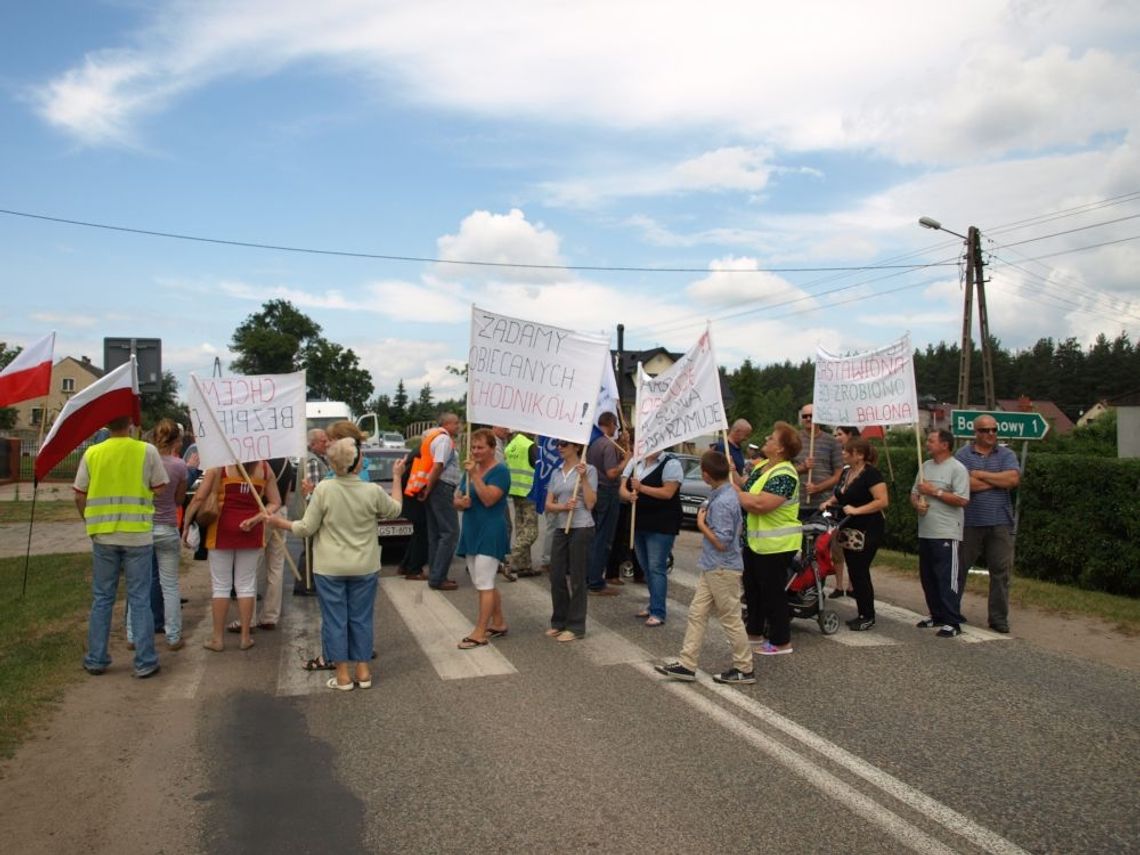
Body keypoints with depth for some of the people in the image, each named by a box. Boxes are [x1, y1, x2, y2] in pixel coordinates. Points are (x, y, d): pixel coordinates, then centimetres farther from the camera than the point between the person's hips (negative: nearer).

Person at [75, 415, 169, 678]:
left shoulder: (91, 453, -1)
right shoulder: (147, 451, -7)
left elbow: (79, 497, 4)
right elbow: (160, 489, -3)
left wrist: (92, 523, 18)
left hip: (103, 536, 2)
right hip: (138, 535, -2)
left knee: (102, 599, 14)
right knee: (139, 599, 5)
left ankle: (96, 660, 21)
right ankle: (144, 662, 8)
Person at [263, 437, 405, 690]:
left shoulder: (323, 489, -15)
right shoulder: (373, 491, -11)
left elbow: (306, 528, -8)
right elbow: (394, 510, 9)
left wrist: (277, 522, 9)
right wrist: (397, 477, 20)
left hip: (330, 568, -1)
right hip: (364, 567, 1)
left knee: (335, 620, 9)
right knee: (361, 618, 13)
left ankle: (343, 675, 14)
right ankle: (363, 671, 20)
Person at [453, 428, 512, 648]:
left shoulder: (500, 471, -10)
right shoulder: (470, 469, 13)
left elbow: (488, 499, -22)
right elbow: (456, 499, 14)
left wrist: (475, 475, -24)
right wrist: (460, 502, -9)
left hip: (490, 534, -8)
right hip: (471, 532, 8)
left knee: (484, 584, -7)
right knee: (484, 584, 15)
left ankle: (479, 633, -2)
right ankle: (498, 623, 28)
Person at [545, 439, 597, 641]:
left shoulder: (588, 470, -4)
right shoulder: (556, 473, 12)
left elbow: (590, 504, -9)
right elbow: (548, 505, 7)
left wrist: (583, 478, -16)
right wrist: (563, 506, -13)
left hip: (581, 528, -5)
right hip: (560, 529, 6)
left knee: (576, 579, 1)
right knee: (556, 577, 8)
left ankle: (576, 627, 11)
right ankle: (558, 622, 23)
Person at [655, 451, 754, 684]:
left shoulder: (722, 503, -24)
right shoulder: (727, 494, 5)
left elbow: (722, 542, -24)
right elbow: (736, 525, 17)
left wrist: (701, 524, -14)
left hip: (723, 570, -10)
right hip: (712, 568, 10)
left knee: (730, 619, 4)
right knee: (697, 613, 11)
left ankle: (745, 669, 17)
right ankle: (687, 664, 16)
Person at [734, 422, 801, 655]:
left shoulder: (784, 475, -22)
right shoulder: (761, 467, 9)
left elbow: (759, 504, -31)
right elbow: (746, 491, 8)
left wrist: (735, 491, -20)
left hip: (776, 545, -10)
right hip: (754, 540, 10)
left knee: (773, 592, 1)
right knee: (751, 587, 19)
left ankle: (781, 642, 15)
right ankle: (755, 633, 34)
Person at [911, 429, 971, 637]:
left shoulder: (957, 469, -9)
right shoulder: (925, 466, 14)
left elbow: (962, 500, -18)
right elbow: (914, 493, 18)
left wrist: (934, 491, -15)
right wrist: (917, 503, -4)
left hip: (946, 534, -8)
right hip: (925, 532, 8)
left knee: (948, 579, -6)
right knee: (927, 577, 15)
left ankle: (952, 622, -1)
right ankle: (937, 615, 27)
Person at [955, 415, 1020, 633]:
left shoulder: (1006, 455, 8)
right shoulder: (963, 454, 0)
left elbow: (1013, 478, -11)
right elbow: (965, 484, -15)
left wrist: (981, 475, -9)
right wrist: (999, 481, -8)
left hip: (1000, 523, 2)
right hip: (970, 522, -2)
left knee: (1001, 572, 4)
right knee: (958, 568, 8)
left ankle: (999, 619, 14)